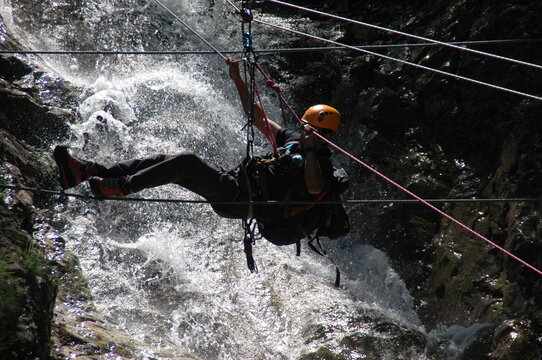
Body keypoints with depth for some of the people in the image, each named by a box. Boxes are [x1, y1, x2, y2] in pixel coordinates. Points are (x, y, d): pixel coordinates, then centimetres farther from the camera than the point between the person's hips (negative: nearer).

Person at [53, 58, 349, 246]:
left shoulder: (321, 160, -2)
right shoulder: (293, 140, 23)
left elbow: (315, 188, -25)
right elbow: (258, 117, 27)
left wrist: (311, 152, -30)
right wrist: (238, 81, 22)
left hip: (245, 197, -9)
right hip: (236, 182, 9)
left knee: (186, 162, -25)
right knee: (164, 160, -5)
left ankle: (120, 186, -28)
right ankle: (85, 171, -12)